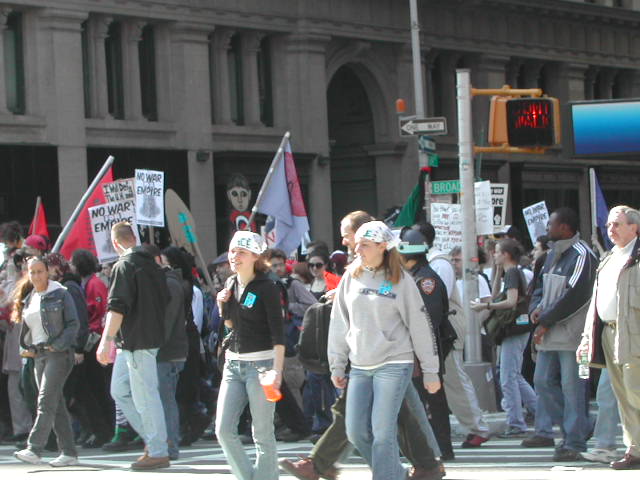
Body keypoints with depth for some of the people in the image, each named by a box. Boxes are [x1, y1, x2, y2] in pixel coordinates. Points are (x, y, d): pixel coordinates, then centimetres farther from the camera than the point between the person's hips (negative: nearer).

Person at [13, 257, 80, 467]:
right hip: (39, 355, 7)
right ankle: (69, 452, 9)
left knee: (46, 401, -15)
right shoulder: (28, 299, 16)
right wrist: (29, 349, 5)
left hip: (59, 354, -7)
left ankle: (34, 449, -21)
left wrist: (57, 345, -16)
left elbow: (73, 324, -6)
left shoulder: (60, 294, -2)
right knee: (56, 404, 6)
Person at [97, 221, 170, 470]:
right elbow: (165, 300, 21)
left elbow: (117, 307, -21)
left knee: (145, 396, -4)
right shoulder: (152, 265, 13)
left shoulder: (124, 265, -13)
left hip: (137, 340, -9)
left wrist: (107, 341, -23)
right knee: (119, 390, 15)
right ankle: (153, 439, 15)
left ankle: (158, 452, 0)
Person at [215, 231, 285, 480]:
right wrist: (222, 304, 2)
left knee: (263, 434, -1)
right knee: (223, 429, 0)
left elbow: (278, 333, -14)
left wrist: (277, 370, -23)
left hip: (261, 364, -7)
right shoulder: (230, 284, 10)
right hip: (233, 363, 7)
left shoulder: (266, 288, -10)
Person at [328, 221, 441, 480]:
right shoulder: (351, 277, 8)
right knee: (356, 432, 2)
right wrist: (337, 365, 10)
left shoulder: (400, 281, -4)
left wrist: (430, 371, -2)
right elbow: (340, 323, 13)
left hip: (393, 365, -5)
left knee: (382, 431, -11)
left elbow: (420, 326, -2)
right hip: (359, 367, 5)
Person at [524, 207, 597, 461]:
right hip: (549, 334, 9)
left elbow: (575, 295, -19)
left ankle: (574, 442, -4)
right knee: (543, 381, 12)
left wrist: (546, 321, -15)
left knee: (571, 387, -7)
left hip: (571, 333, -9)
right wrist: (536, 308, 4)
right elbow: (541, 285, 25)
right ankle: (545, 431, 22)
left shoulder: (581, 255, -13)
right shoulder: (553, 254, 16)